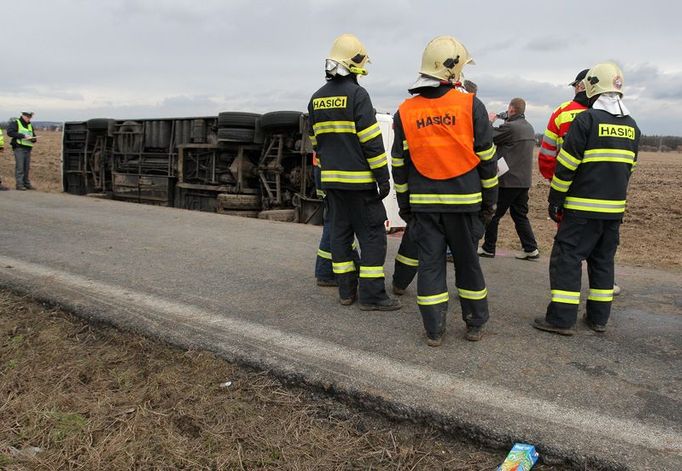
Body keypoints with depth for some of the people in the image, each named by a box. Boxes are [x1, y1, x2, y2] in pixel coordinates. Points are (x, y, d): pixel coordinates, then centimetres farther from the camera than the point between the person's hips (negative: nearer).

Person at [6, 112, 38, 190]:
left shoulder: (30, 126, 20)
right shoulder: (15, 123, 0)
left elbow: (34, 138, 22)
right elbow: (10, 132, -15)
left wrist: (32, 138, -3)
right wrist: (23, 136, -20)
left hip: (28, 149, 6)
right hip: (19, 148, -6)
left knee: (27, 167, 8)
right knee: (20, 167, -9)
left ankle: (27, 184, 14)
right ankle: (19, 184, -7)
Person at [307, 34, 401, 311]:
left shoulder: (317, 98, 11)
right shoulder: (357, 95, -12)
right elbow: (372, 141, -16)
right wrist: (383, 177, -12)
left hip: (331, 179, 7)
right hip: (359, 181, -7)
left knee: (340, 232, 12)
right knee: (372, 235, -2)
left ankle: (346, 291, 17)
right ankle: (372, 295, -1)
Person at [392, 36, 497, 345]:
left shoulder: (406, 111, 2)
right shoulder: (471, 106, -5)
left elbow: (399, 165, 5)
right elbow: (487, 158, -2)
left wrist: (404, 204, 14)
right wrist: (489, 200, 7)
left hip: (423, 203, 1)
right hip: (464, 201, -1)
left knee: (429, 264, 8)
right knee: (467, 262, 12)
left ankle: (434, 331, 12)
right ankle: (475, 325, 24)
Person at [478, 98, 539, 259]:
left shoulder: (510, 127, -17)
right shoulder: (530, 128, 11)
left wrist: (490, 122, 7)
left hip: (508, 180, -8)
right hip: (524, 181, 8)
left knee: (493, 215, 5)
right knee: (520, 215, 15)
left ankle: (488, 248, 13)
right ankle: (531, 249, 11)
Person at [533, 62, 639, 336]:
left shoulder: (587, 120, -11)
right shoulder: (632, 126, 11)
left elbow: (567, 166, -13)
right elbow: (628, 168, 15)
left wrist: (555, 200, -6)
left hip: (582, 207, -7)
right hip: (615, 208, 7)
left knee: (566, 258, -2)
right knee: (603, 260, 15)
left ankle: (561, 319, -2)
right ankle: (598, 318, 20)